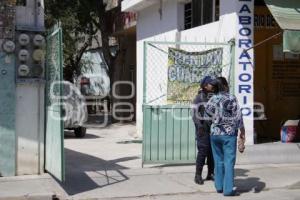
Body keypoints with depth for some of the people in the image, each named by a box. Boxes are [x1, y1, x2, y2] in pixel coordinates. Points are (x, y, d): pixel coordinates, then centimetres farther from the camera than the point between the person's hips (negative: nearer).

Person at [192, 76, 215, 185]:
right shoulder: (199, 97, -5)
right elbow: (195, 113, -9)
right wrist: (199, 126, -18)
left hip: (214, 128, 6)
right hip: (203, 128, -5)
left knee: (213, 151, 7)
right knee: (203, 151, -8)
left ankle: (210, 174, 16)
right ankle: (198, 175, -1)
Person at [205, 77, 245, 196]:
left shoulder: (212, 99, 2)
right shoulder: (231, 98, -8)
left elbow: (207, 114, 9)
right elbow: (238, 117, -9)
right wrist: (242, 132, -2)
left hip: (215, 133, 4)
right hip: (229, 134, -4)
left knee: (218, 160, 14)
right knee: (229, 161, -1)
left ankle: (219, 186, 20)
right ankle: (228, 189, -3)